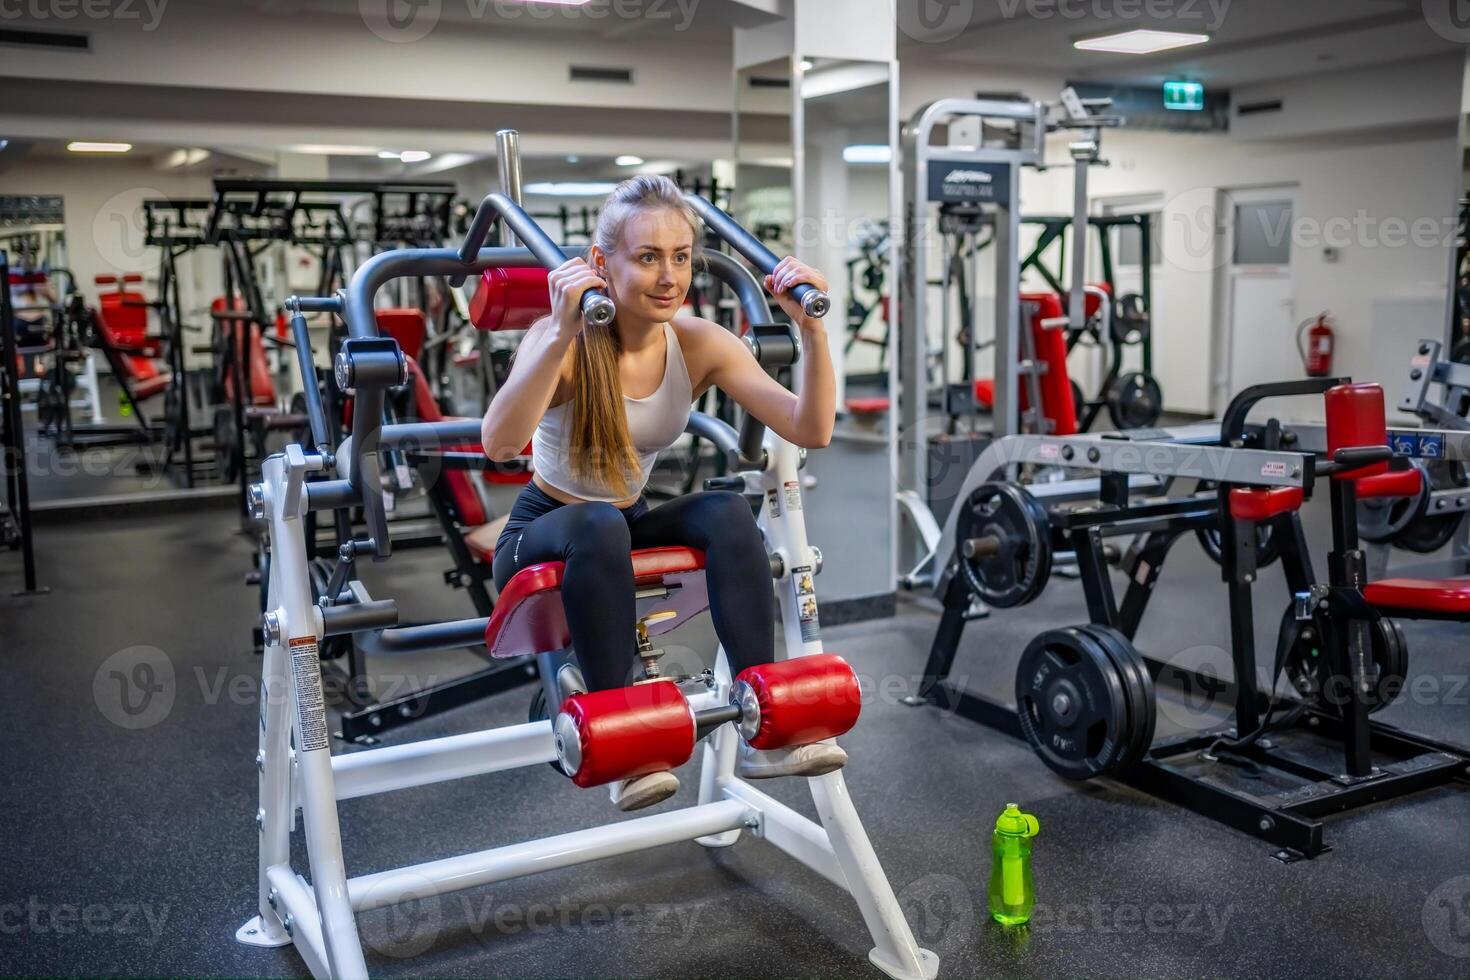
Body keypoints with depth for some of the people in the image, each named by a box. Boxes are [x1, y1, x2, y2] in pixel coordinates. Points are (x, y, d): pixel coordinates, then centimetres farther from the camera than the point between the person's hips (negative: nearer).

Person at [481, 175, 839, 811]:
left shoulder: (699, 344, -11)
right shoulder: (563, 341, -23)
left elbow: (810, 430, -20)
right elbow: (499, 443, -44)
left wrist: (812, 330, -32)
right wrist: (562, 334, -54)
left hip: (629, 529, 4)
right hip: (542, 535, -4)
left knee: (728, 512, -25)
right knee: (600, 524, -37)